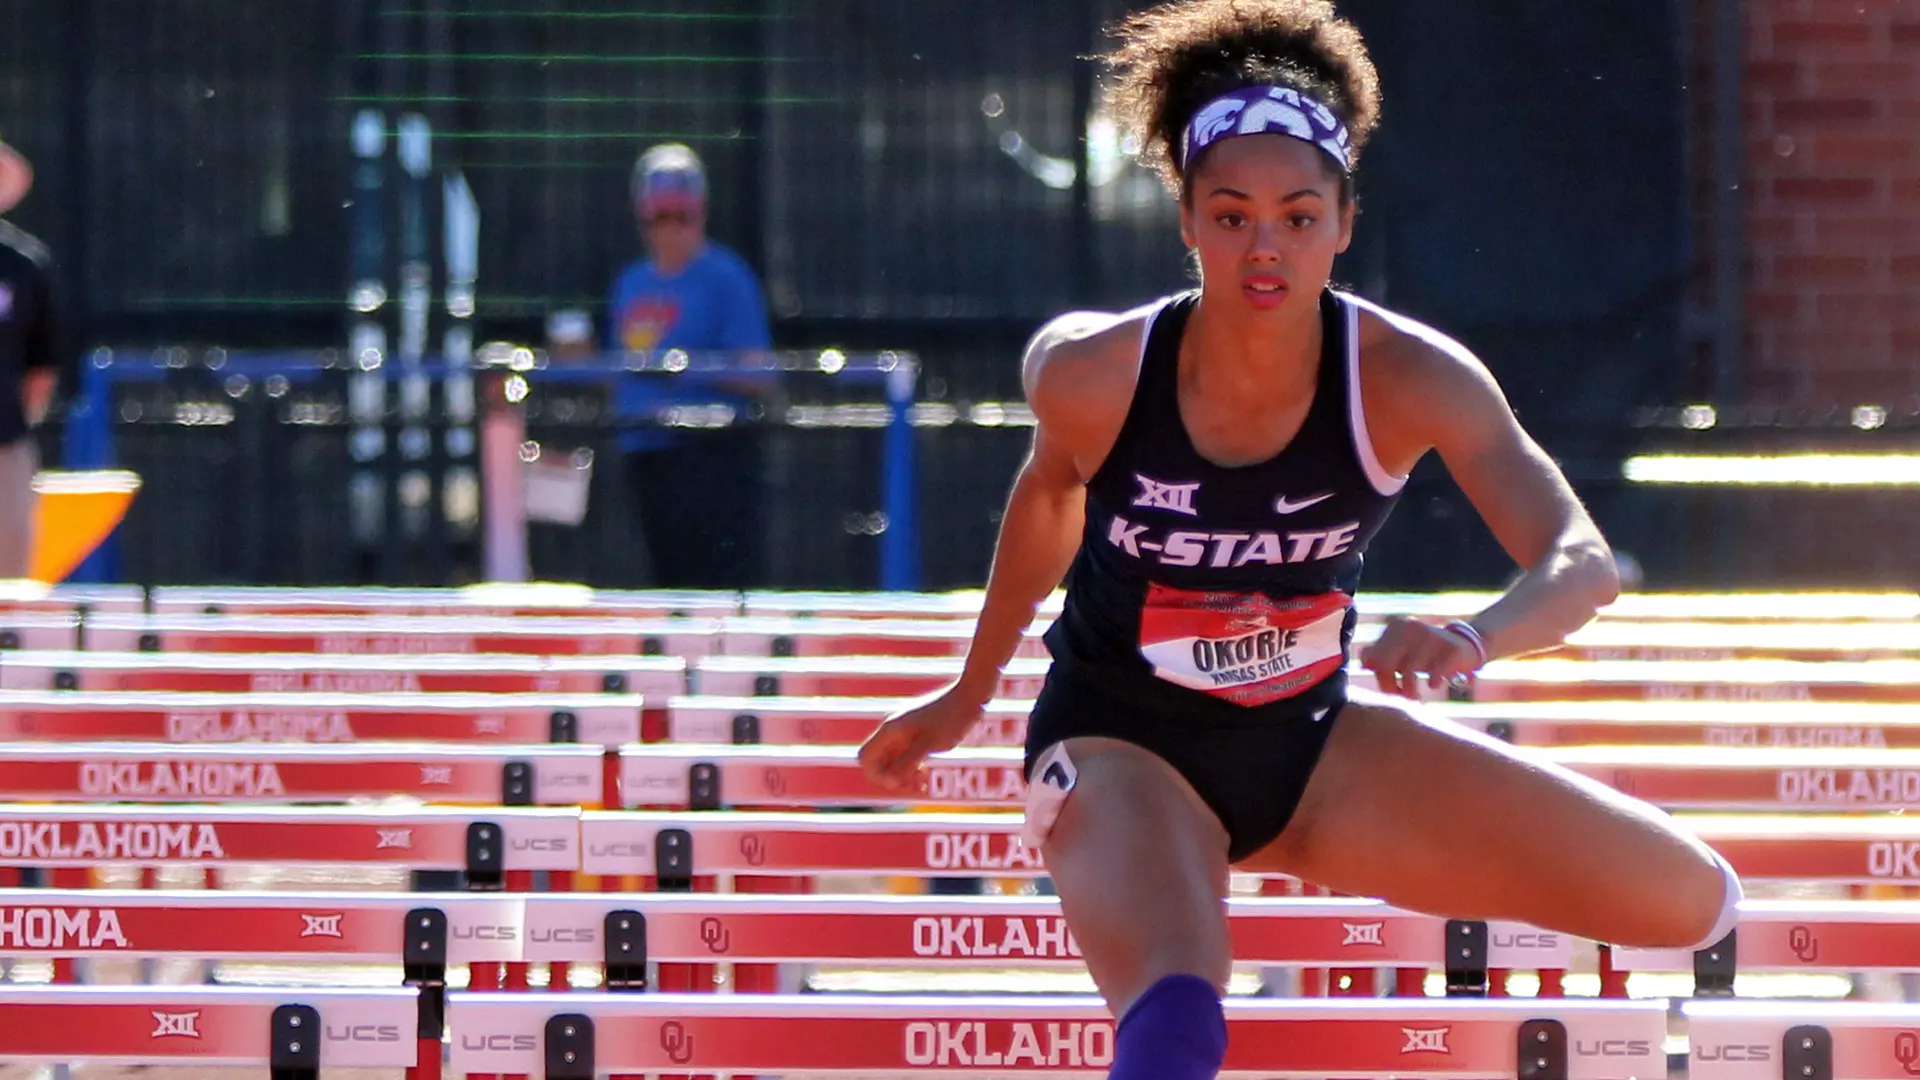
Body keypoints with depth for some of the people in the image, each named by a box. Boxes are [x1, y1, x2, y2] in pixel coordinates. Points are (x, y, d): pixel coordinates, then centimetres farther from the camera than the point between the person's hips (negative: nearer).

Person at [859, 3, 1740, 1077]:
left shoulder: (1405, 377, -21)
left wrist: (1470, 639, -52)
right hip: (1123, 746, -3)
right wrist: (971, 693, 17)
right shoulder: (1093, 372, -20)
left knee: (1691, 902, -1)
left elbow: (1584, 564, -30)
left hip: (1313, 744, 3)